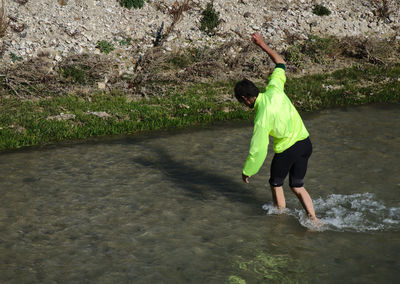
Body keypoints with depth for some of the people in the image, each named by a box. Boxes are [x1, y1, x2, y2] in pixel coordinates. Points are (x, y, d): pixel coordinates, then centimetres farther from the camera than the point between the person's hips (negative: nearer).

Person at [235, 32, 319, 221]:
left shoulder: (261, 118, -23)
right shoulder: (274, 90, -6)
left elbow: (258, 150, -20)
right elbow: (280, 63, 11)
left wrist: (247, 172, -6)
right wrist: (262, 45, 14)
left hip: (286, 150, -7)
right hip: (305, 143, 7)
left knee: (276, 185, 19)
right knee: (297, 186, 19)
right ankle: (313, 219, 11)